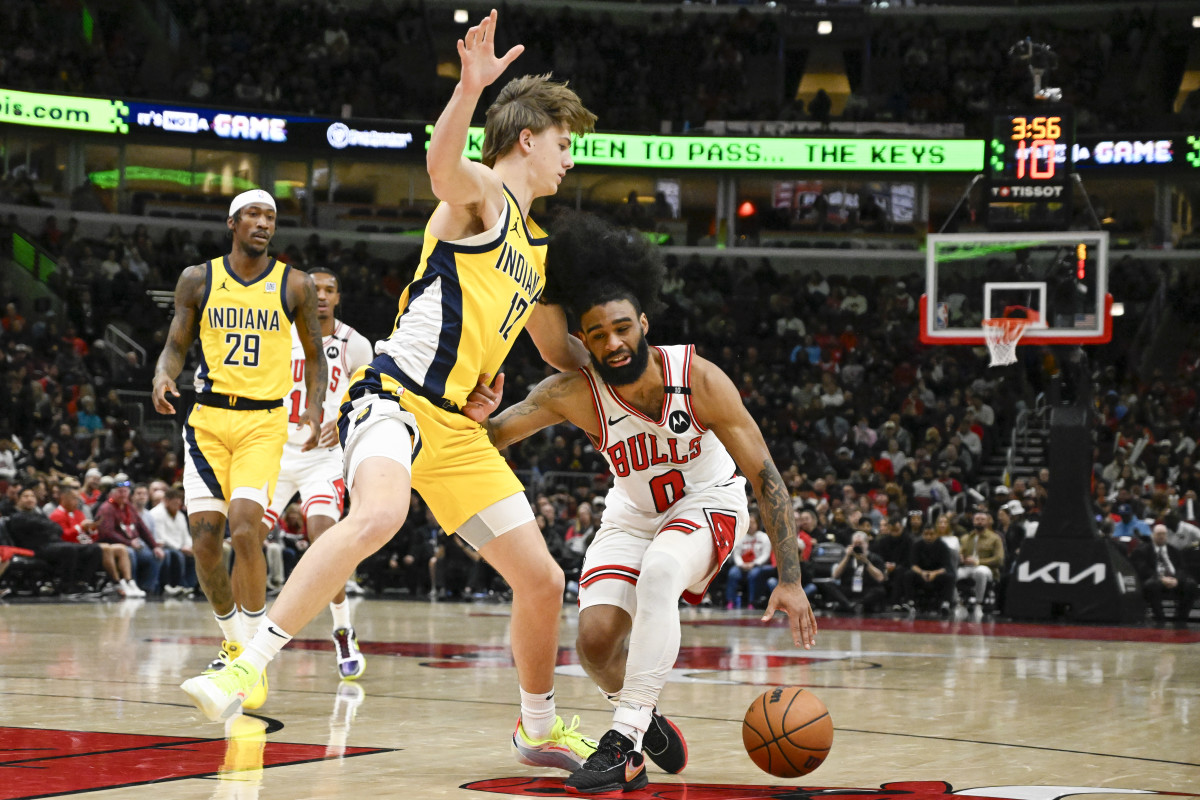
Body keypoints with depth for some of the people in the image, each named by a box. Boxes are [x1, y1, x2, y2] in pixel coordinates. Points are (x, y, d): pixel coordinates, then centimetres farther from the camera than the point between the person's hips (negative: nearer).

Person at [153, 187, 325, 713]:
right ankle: (233, 644, 23)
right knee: (204, 542, -1)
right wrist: (163, 376, -14)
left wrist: (314, 408, -4)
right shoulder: (198, 280, 5)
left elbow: (314, 355, 11)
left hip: (265, 421, -2)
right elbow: (176, 343, 8)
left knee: (244, 530, -20)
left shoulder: (294, 286, 3)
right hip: (208, 418, 2)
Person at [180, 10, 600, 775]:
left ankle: (540, 729, 30)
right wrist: (470, 87, -47)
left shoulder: (536, 245, 23)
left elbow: (559, 348, 38)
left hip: (458, 426, 9)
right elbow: (442, 165, -30)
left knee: (543, 580, 8)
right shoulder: (481, 193, -2)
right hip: (396, 396, -9)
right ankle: (247, 667, -36)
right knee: (379, 515, -39)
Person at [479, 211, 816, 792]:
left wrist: (789, 579, -27)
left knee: (660, 571, -35)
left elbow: (766, 477, -22)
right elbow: (487, 434, -21)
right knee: (596, 641, -15)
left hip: (707, 504, -3)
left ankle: (626, 737, -31)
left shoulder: (698, 379, -27)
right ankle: (645, 720, 18)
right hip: (633, 513, 3)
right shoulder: (574, 394, -23)